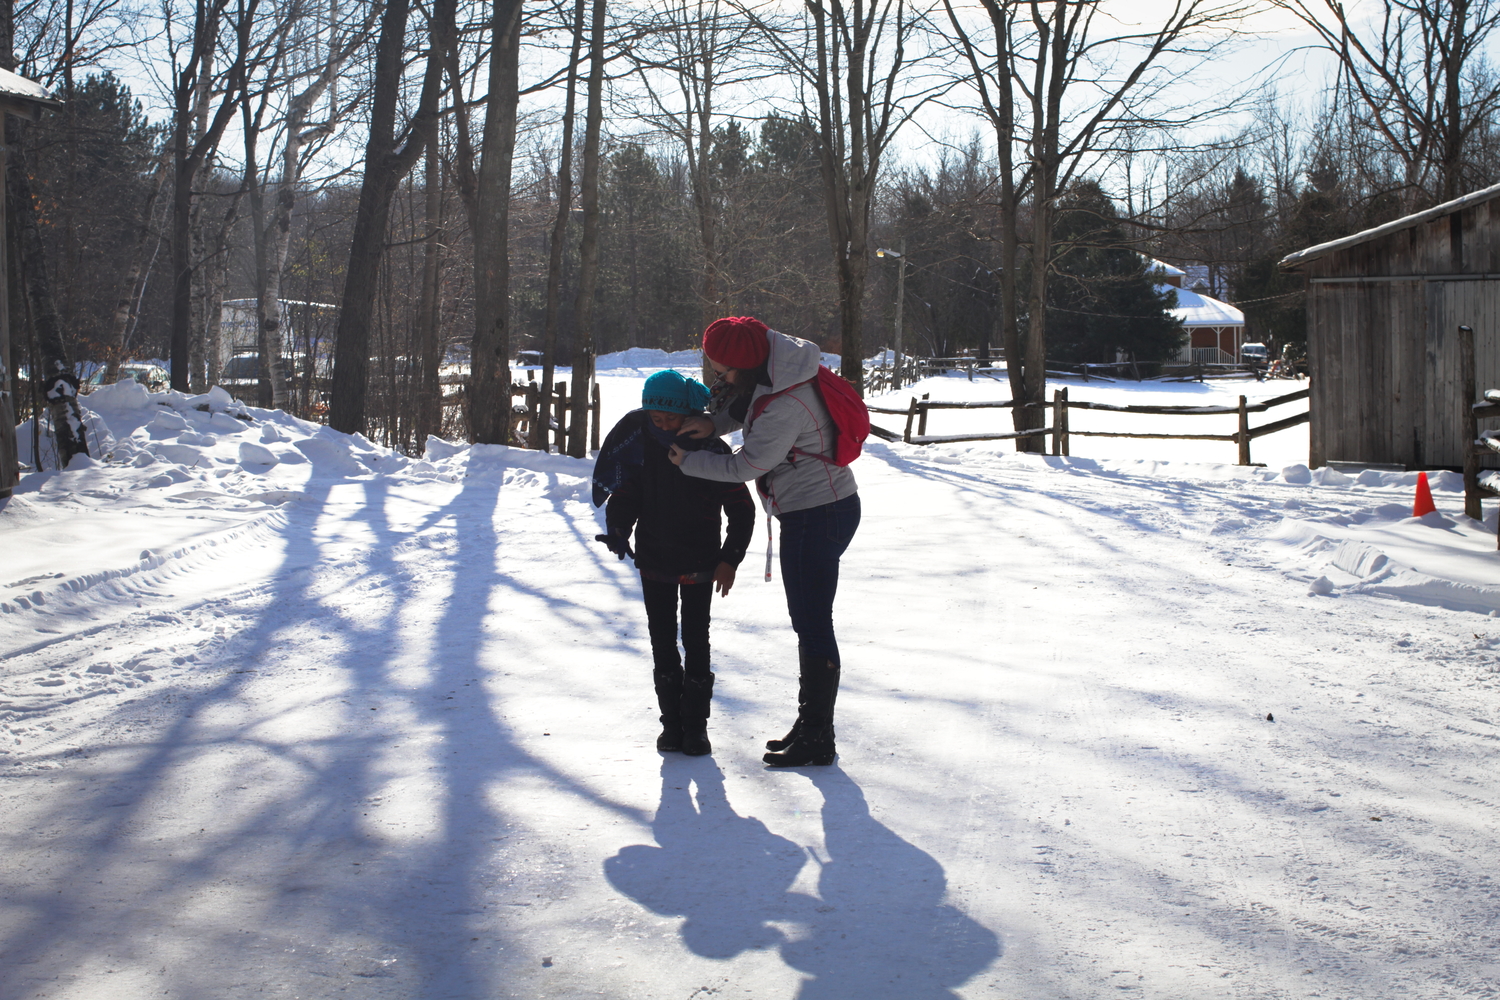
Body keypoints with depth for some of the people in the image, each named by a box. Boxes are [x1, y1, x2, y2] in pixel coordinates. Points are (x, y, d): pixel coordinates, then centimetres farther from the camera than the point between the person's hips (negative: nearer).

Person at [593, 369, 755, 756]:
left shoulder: (712, 451, -14)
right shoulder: (640, 445, -6)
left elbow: (741, 509, -7)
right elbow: (625, 494, 0)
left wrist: (729, 559, -13)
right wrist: (618, 529, -20)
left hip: (699, 564, -3)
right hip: (654, 561, 3)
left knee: (695, 642, 1)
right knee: (662, 642, 8)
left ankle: (695, 724, 11)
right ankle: (671, 720, 18)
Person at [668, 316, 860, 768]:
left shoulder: (787, 407, -29)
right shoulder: (773, 355, 0)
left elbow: (745, 466, -19)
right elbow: (748, 404, 19)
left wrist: (688, 460, -6)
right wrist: (714, 422, 0)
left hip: (817, 516, -10)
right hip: (817, 510, 10)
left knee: (813, 625, -5)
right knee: (807, 622, 16)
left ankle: (818, 740, 2)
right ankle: (809, 725, 26)